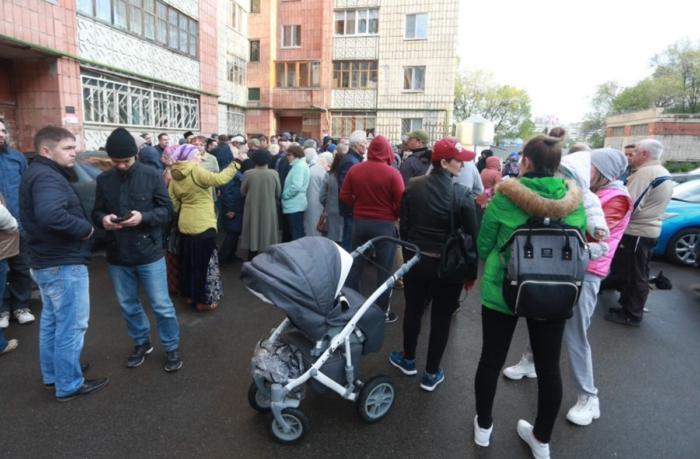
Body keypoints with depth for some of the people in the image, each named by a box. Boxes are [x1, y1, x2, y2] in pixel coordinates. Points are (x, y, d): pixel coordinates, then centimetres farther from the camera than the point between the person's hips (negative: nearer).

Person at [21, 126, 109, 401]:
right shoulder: (47, 176, -20)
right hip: (63, 263, -11)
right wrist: (86, 229, -24)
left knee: (52, 321, 21)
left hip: (46, 261, 11)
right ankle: (68, 385, 13)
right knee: (71, 325, 1)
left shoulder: (37, 173, 13)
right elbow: (50, 215, -39)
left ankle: (52, 375, 35)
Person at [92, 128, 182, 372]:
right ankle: (141, 343, 38)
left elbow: (167, 210, -6)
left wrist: (143, 217, -23)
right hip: (118, 256, 4)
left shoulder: (152, 176, -6)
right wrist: (103, 219, -14)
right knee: (128, 305, 17)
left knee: (162, 305, 4)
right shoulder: (104, 180, 2)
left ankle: (172, 348, 22)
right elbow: (96, 212, 9)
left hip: (149, 253, -3)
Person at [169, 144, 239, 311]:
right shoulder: (196, 171, -16)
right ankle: (203, 300, 10)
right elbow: (219, 179, -27)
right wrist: (235, 163, -21)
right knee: (204, 262, 2)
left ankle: (191, 295, 29)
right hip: (203, 225, -8)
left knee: (190, 261, 18)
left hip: (186, 224, 8)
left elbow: (173, 203, 10)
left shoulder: (176, 176, 7)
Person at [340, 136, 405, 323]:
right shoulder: (392, 173, -14)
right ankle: (382, 311, 14)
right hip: (384, 224, -4)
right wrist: (394, 216, 6)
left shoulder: (354, 170, -1)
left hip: (359, 222, 4)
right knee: (384, 270, 7)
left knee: (355, 265, 15)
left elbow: (344, 196, 3)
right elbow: (401, 203, -13)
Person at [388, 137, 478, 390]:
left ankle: (408, 360, 39)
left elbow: (404, 225, 1)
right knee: (441, 318, 11)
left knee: (413, 310, 20)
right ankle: (431, 374, 23)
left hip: (416, 259, 3)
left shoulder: (413, 186, -6)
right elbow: (472, 236, -12)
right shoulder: (461, 194, -16)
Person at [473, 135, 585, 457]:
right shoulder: (574, 200, -4)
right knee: (548, 366, 16)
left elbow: (484, 243, -4)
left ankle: (483, 426, 33)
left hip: (502, 289, -2)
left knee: (491, 359, 14)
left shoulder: (505, 195, -12)